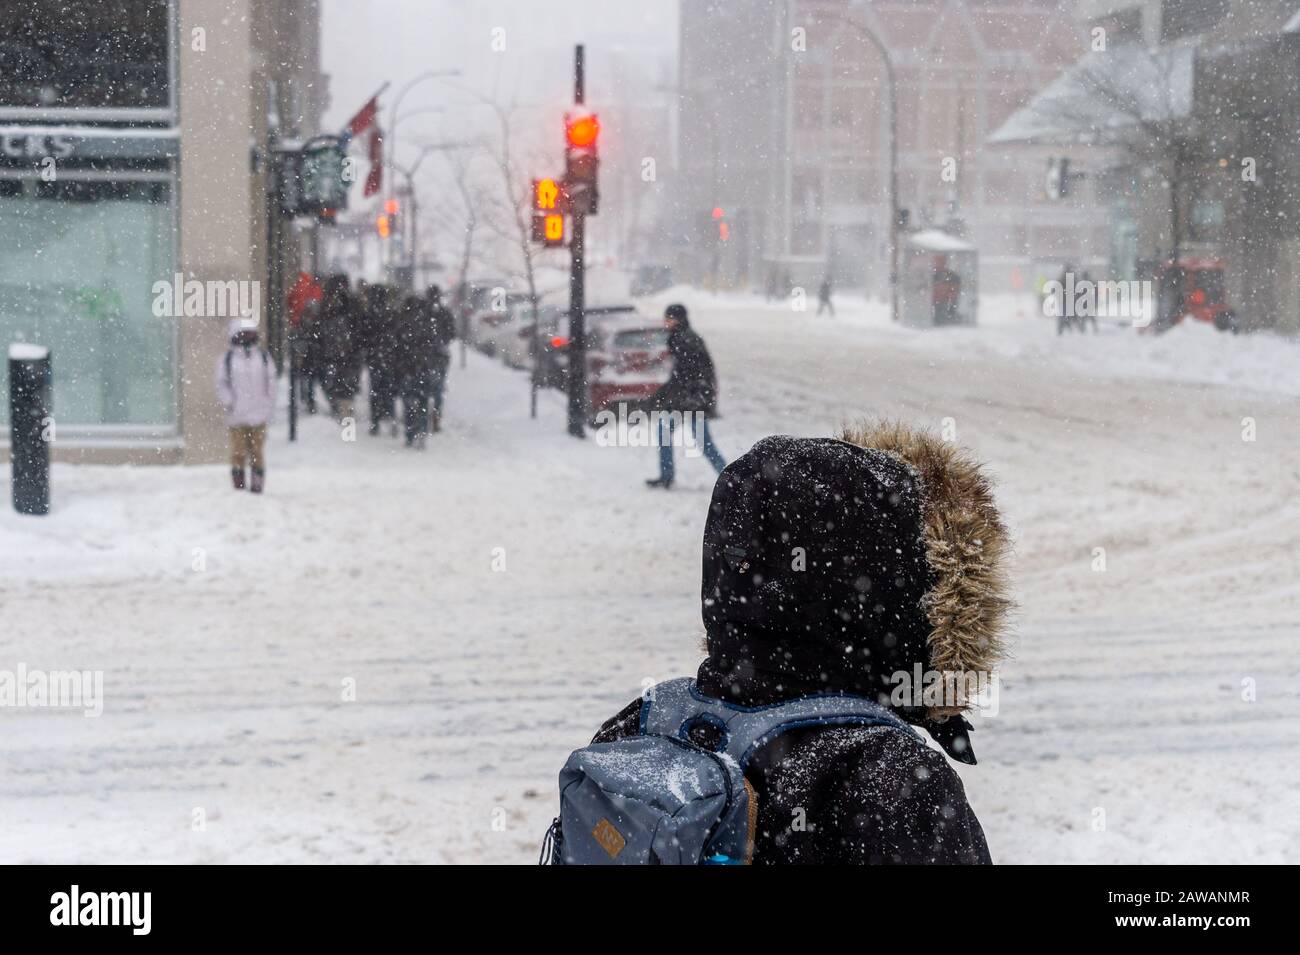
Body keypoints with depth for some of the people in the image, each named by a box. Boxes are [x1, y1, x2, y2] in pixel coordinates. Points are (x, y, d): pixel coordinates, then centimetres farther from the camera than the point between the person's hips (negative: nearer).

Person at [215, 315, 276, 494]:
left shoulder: (263, 356, 8)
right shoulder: (227, 359, 2)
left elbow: (270, 383, 10)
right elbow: (222, 385, 2)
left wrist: (269, 409, 4)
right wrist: (229, 403, -12)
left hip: (259, 415, 1)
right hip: (236, 416, -1)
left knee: (257, 452, 3)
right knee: (239, 452, -1)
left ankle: (257, 485, 9)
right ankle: (238, 485, 7)